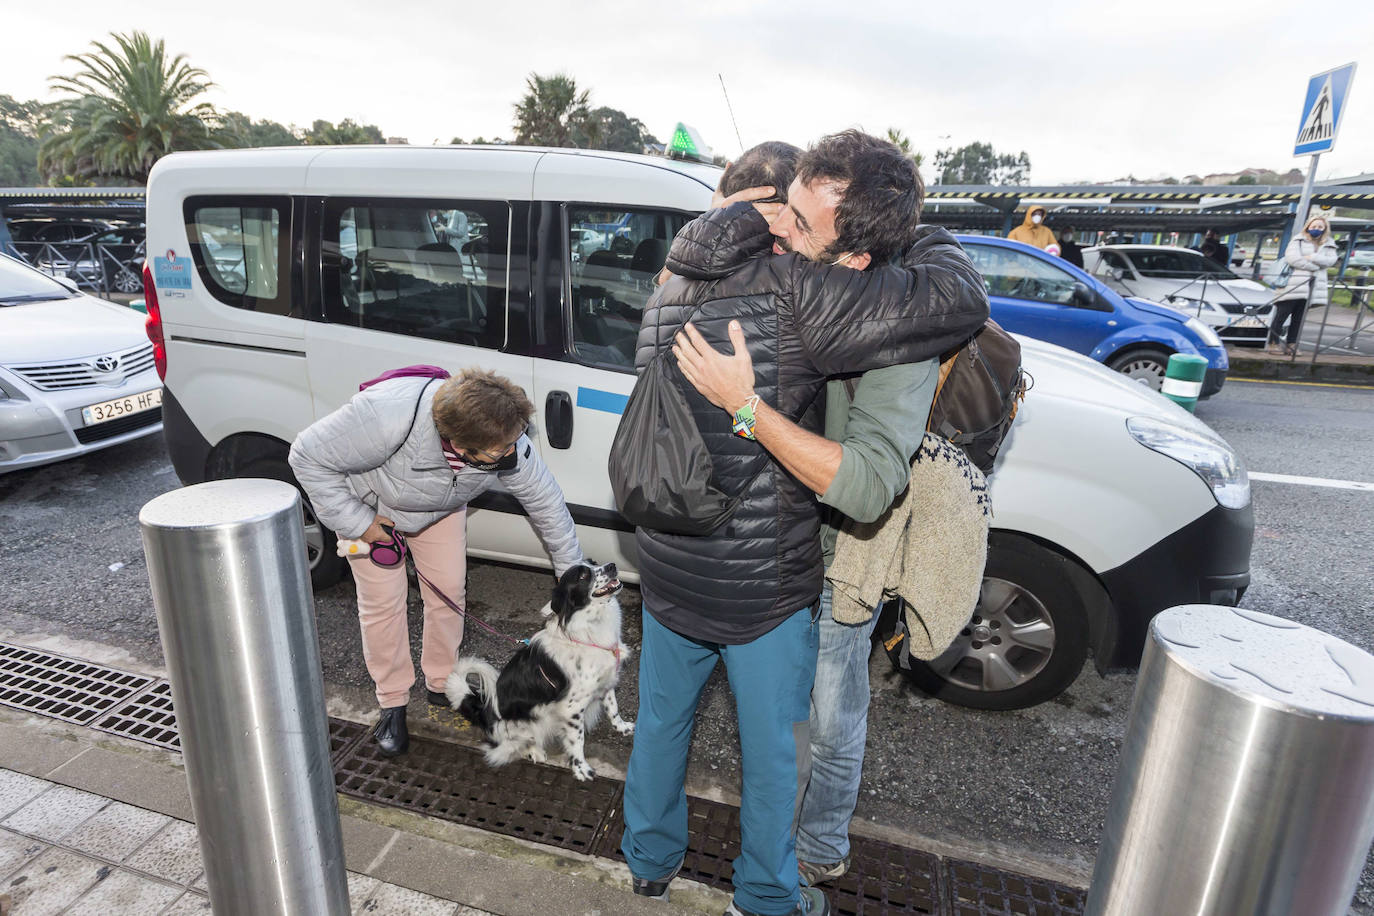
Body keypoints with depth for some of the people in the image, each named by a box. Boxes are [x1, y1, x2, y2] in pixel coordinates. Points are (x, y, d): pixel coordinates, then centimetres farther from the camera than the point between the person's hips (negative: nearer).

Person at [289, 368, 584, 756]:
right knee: (383, 602, -2)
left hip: (441, 507, 4)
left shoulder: (507, 444, -33)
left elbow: (547, 500, -17)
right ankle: (392, 703, 18)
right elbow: (309, 455, -31)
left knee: (449, 589, 3)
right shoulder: (388, 415, -46)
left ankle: (442, 685, 26)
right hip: (369, 504, -3)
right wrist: (358, 523, -27)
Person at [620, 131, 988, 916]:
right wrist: (928, 239, -4)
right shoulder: (793, 292, -29)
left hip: (669, 573, 6)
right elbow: (963, 300, -25)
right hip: (767, 591, -5)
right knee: (774, 754, 21)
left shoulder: (675, 285, -6)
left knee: (662, 723, 28)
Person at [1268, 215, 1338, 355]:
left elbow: (1331, 260, 2)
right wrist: (1316, 266, -6)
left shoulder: (1329, 245, 20)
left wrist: (1312, 257, -11)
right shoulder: (1298, 240, 7)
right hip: (1294, 285, -4)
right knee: (1282, 315, -7)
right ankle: (1273, 343, -3)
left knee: (1299, 317, 3)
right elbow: (1293, 258, -9)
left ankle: (1291, 345, 5)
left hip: (1313, 287, 4)